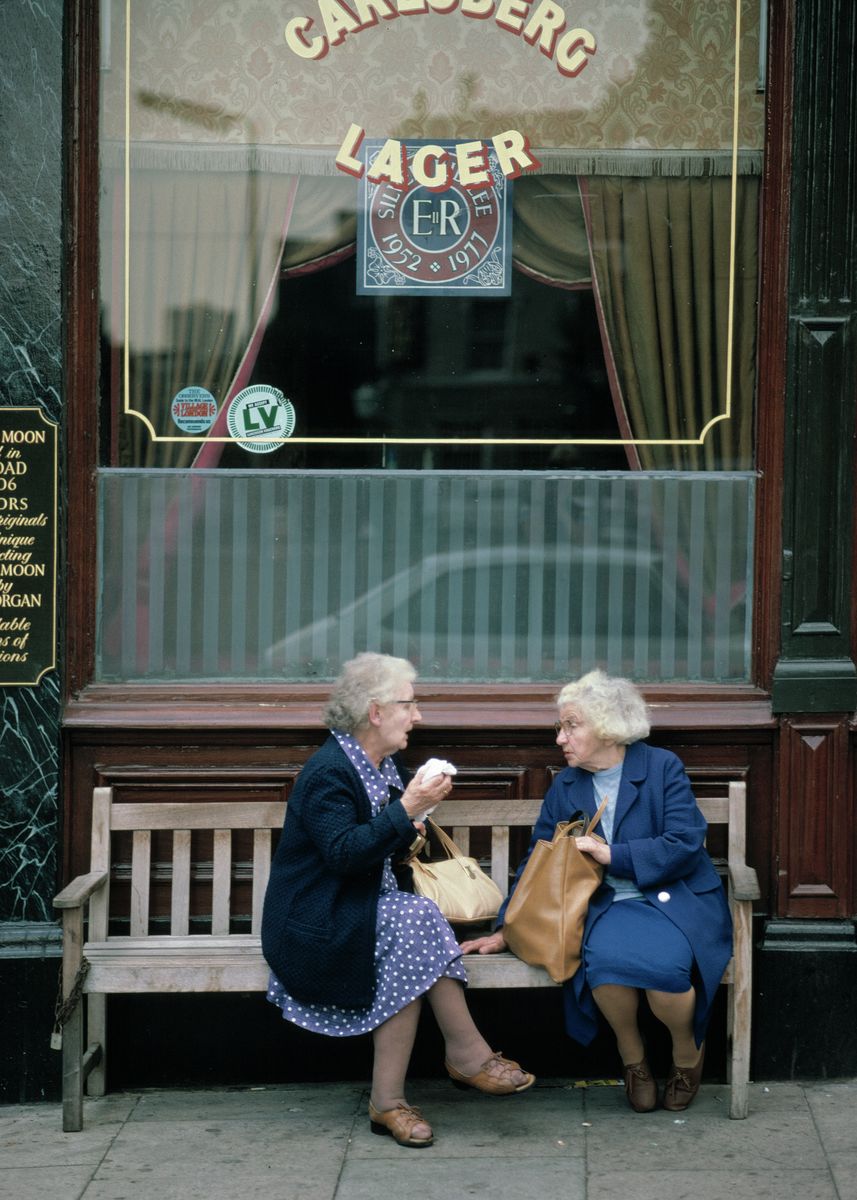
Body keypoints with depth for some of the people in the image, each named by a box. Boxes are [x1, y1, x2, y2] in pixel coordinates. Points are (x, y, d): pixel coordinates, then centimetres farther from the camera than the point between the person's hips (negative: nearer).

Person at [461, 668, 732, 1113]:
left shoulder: (662, 768, -1)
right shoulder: (565, 787, 12)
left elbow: (685, 845, -10)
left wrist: (612, 855, -13)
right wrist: (504, 930, 11)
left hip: (675, 902, -2)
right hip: (607, 908, 3)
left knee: (660, 965, -35)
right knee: (605, 959, -34)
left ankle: (687, 1052, 0)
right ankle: (631, 1056, -3)